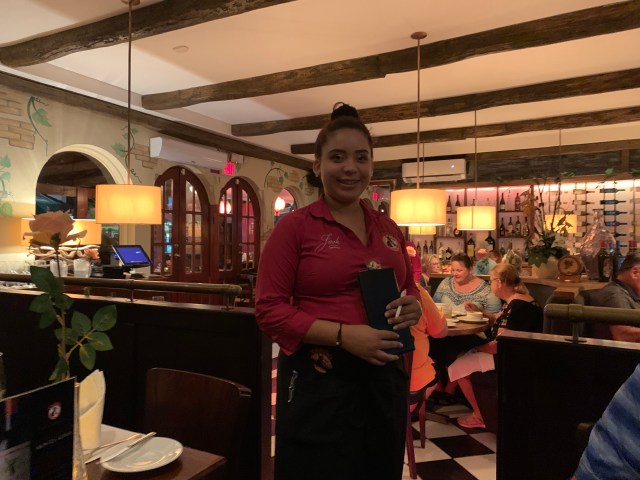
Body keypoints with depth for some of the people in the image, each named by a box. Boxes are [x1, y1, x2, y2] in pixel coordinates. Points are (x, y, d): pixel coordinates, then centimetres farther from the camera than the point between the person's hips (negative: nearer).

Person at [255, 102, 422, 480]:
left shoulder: (389, 229, 8)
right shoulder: (295, 226, -7)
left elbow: (410, 289, 19)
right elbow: (269, 310, -11)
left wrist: (413, 308, -5)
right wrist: (342, 334, -21)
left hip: (384, 379, 5)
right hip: (319, 382, -5)